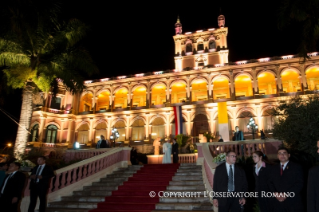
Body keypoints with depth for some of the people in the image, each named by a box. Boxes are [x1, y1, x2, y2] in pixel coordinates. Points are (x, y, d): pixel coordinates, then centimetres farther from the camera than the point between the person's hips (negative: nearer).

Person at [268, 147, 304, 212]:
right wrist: (275, 193, -9)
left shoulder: (296, 167, 1)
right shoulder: (274, 168, 12)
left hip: (293, 202, -2)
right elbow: (270, 182, 10)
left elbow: (299, 183, -6)